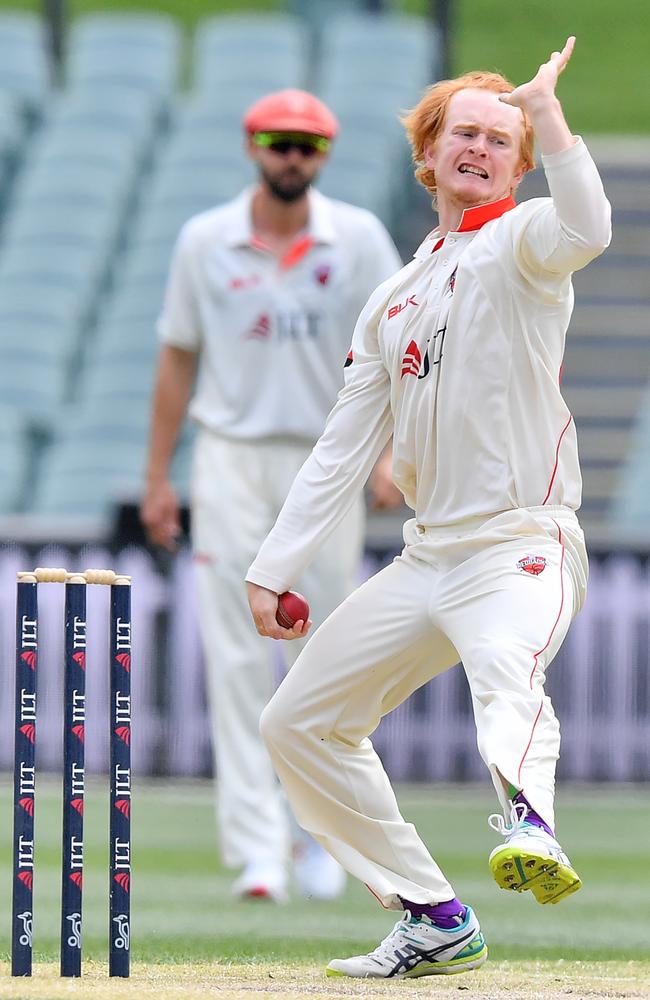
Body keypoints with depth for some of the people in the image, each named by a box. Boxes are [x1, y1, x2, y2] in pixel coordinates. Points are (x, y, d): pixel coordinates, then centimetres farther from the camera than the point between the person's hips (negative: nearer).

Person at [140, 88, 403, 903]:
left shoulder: (359, 239, 1)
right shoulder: (205, 241, 3)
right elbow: (177, 360, 8)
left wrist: (389, 452, -16)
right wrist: (157, 478, 5)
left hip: (326, 461, 0)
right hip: (232, 460, 0)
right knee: (237, 660, -7)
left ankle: (315, 832, 21)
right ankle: (257, 852, -8)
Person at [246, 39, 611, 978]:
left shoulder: (520, 241, 0)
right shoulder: (394, 300, 20)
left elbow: (584, 230, -28)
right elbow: (345, 446, 20)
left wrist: (547, 112, -30)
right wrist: (274, 567, 14)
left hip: (522, 548, -8)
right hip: (429, 556, 8)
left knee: (508, 671, -38)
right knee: (297, 722, 12)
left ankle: (530, 825, -69)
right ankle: (436, 922, 16)